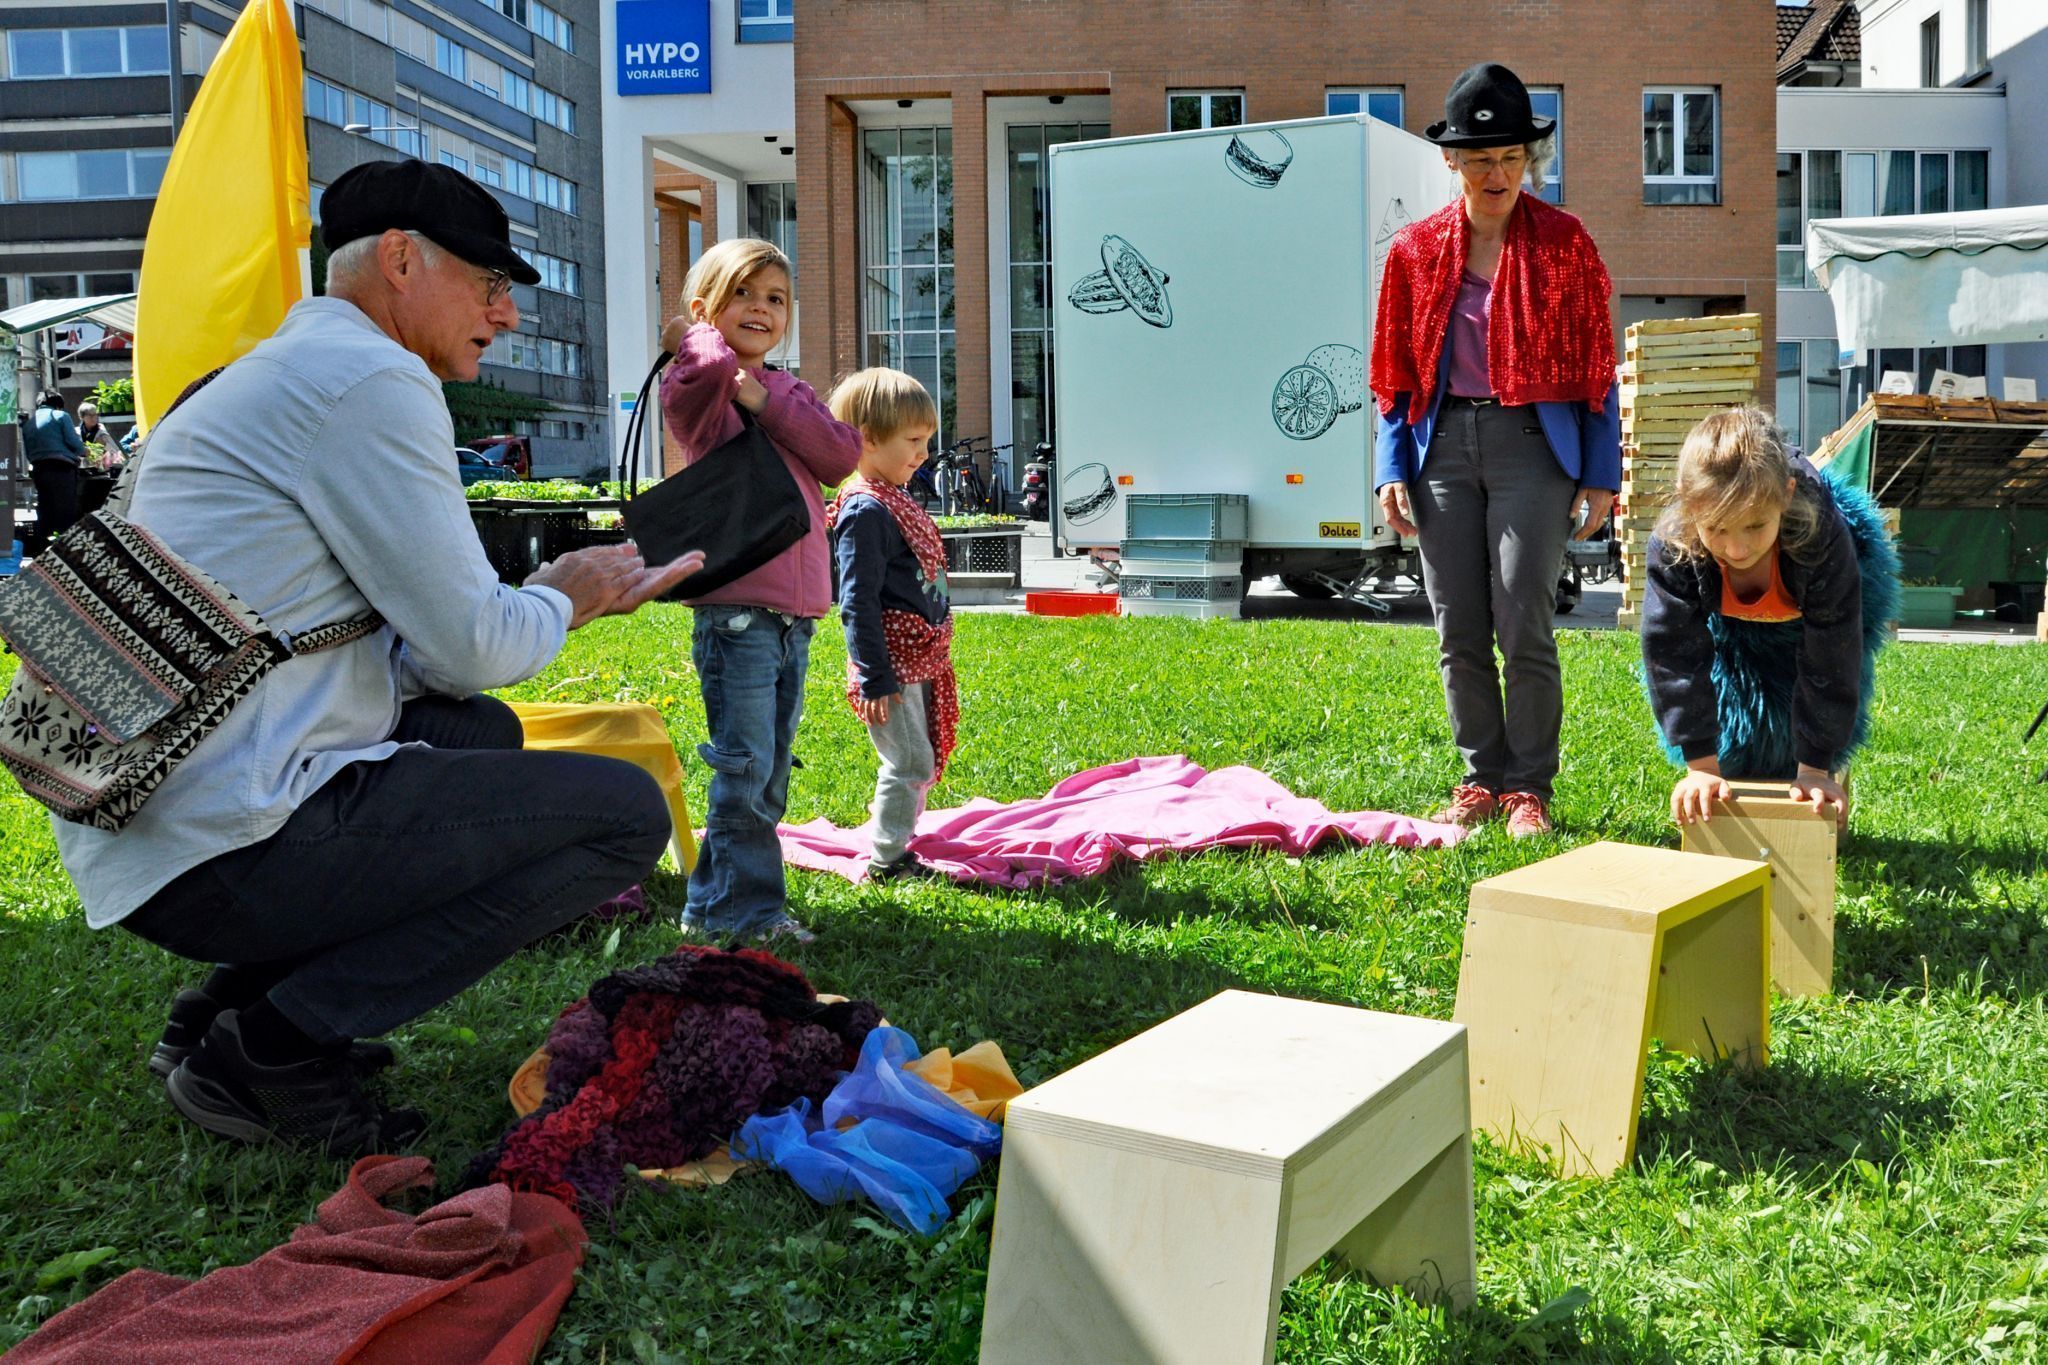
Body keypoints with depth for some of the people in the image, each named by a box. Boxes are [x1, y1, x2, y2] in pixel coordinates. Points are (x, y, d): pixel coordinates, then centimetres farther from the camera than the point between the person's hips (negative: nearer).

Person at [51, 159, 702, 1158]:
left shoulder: (276, 372, 22)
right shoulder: (370, 377, -10)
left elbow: (413, 649, 20)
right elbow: (468, 647, -12)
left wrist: (572, 592, 19)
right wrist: (563, 599, 9)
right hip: (222, 849, -10)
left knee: (481, 731, 28)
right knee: (626, 811, -7)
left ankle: (225, 1008, 18)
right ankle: (272, 1041, -6)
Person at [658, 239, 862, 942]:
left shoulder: (790, 392, 18)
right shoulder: (696, 387, -2)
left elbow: (843, 455, 0)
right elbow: (712, 364, -28)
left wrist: (765, 401, -7)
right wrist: (686, 338, -7)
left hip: (796, 617, 8)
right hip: (736, 611, -7)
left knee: (771, 776, 12)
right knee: (745, 767, -8)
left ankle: (713, 902, 23)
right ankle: (746, 909, 3)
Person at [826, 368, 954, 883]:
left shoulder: (897, 502, 14)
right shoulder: (865, 511, -17)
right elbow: (857, 603, -20)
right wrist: (874, 678, -21)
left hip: (920, 660, 10)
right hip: (892, 664, -10)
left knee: (925, 760, 15)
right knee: (910, 761, -5)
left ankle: (897, 843, 26)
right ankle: (887, 861, 5)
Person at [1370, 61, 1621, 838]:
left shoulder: (1564, 243, 2)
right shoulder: (1416, 250, 8)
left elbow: (1596, 367, 3)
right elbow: (1397, 373, 11)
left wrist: (1601, 475, -1)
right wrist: (1391, 470, 2)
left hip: (1531, 444, -3)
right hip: (1443, 445, 3)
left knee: (1524, 626, -7)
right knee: (1458, 631, 5)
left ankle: (1529, 788, 7)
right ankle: (1482, 777, 19)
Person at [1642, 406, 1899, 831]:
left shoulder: (1822, 536, -43)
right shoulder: (1672, 547, -40)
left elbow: (1829, 663, -35)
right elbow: (1674, 656, -34)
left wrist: (1815, 769, -34)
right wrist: (1701, 765, -35)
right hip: (1726, 625, 1)